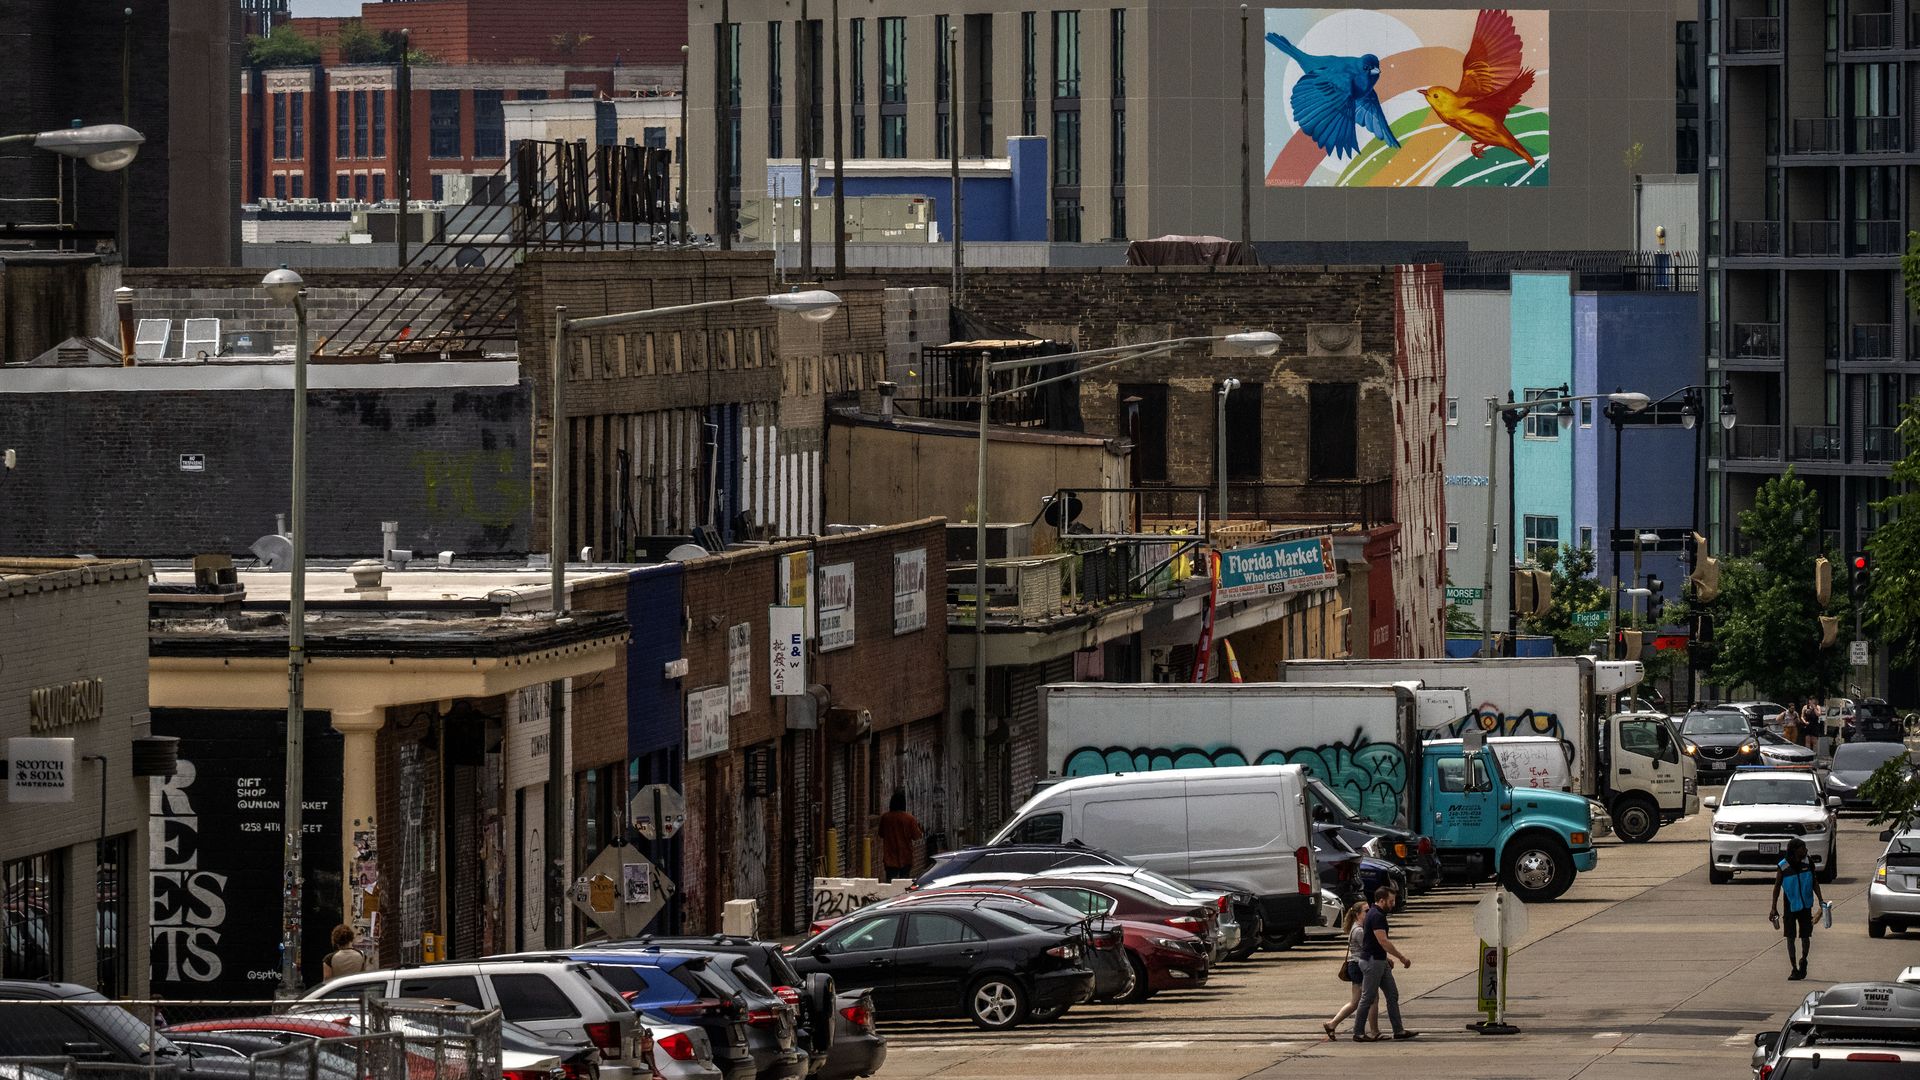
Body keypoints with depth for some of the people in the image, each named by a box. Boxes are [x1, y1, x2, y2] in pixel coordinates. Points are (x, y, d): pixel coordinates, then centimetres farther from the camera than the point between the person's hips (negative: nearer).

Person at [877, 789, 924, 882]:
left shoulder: (884, 818, -5)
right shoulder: (909, 819, -10)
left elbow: (881, 834, 8)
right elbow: (916, 836, -4)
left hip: (890, 858, 1)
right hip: (905, 858, -1)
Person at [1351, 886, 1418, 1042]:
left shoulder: (1373, 914, 13)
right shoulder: (1376, 916, -19)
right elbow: (1383, 941, -24)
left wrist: (1387, 958, 21)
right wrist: (1402, 957, -18)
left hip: (1380, 961, 10)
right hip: (1372, 961, -10)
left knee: (1392, 995, 9)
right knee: (1368, 998, -3)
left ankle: (1399, 1031, 11)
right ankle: (1357, 1033, 4)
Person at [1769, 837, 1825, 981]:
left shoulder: (1808, 863, -4)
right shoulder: (1783, 867, -11)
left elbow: (1814, 882, 9)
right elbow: (1777, 886, -2)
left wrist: (1820, 899, 2)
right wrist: (1773, 908, -4)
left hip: (1805, 906, 2)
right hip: (1790, 906, -2)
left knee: (1805, 936, 2)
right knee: (1790, 937, 2)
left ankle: (1803, 960, 28)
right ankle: (1794, 968, 10)